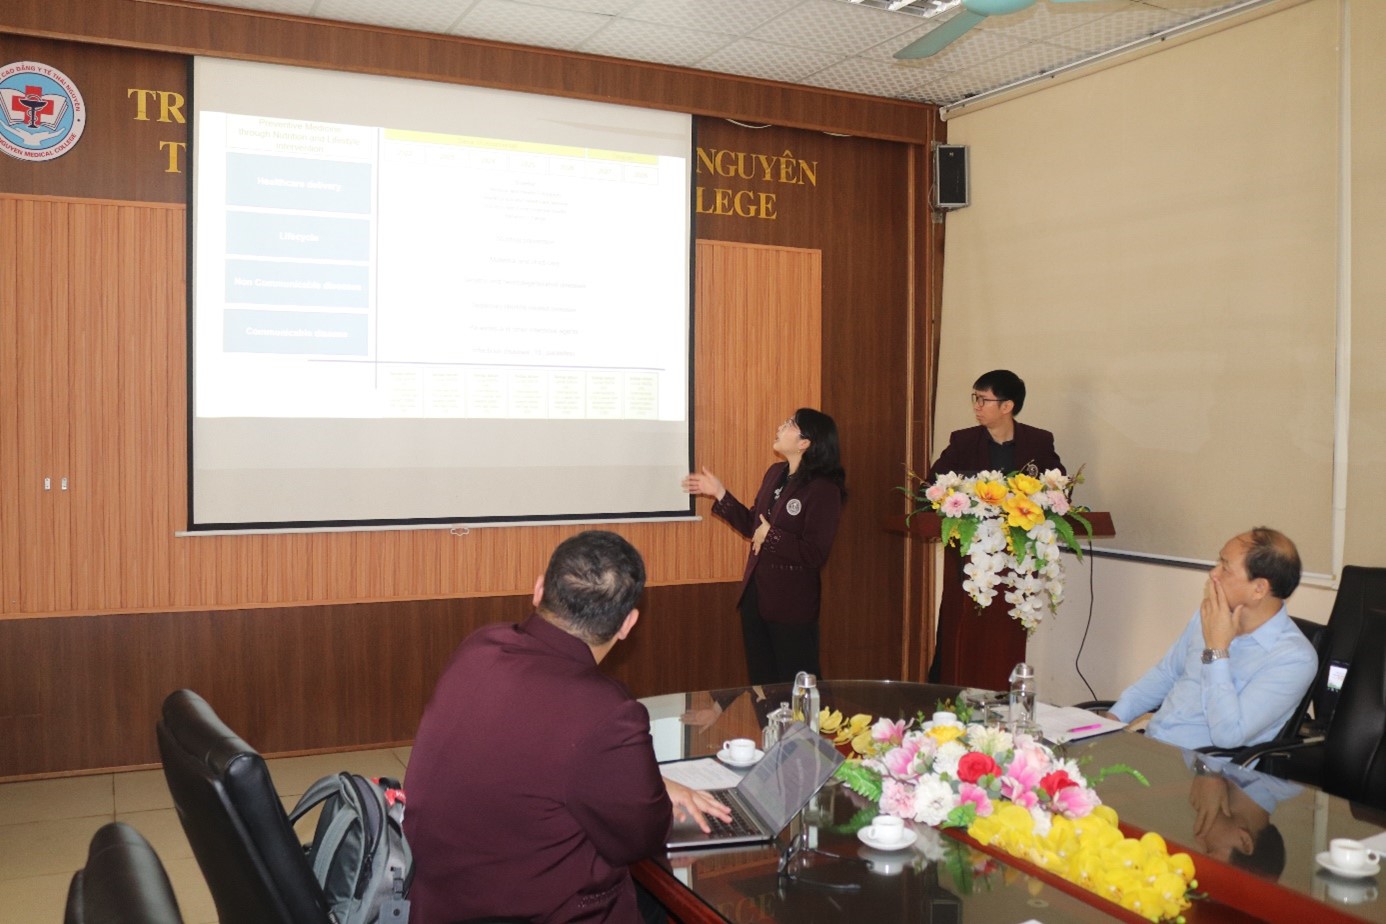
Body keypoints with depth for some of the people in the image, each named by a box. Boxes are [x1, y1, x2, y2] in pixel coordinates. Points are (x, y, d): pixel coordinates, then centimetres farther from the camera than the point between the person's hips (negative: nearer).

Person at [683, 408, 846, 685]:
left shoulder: (823, 489, -18)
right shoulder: (774, 473, 6)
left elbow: (815, 554, -23)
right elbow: (753, 525, 14)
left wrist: (771, 537, -18)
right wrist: (720, 494, 8)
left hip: (792, 603, -7)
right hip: (756, 595, 8)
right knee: (761, 682, 20)